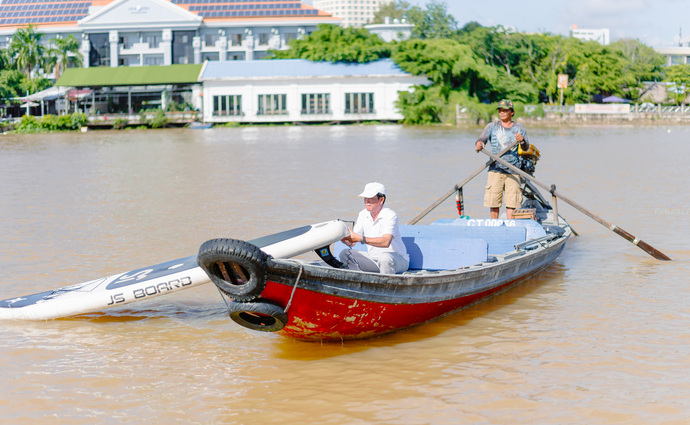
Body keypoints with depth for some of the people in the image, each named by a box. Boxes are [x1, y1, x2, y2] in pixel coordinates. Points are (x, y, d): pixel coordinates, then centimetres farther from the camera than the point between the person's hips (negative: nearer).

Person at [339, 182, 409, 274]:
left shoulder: (390, 215, -17)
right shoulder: (363, 214, 4)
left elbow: (386, 242, -34)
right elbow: (352, 242, 3)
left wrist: (360, 238, -40)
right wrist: (342, 237, -20)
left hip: (397, 260, -6)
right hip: (374, 258, 7)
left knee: (385, 257, -40)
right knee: (344, 254, -10)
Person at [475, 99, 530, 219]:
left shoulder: (519, 128, 11)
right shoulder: (492, 127, 8)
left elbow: (526, 148, 3)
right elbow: (482, 139, -6)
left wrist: (522, 141, -21)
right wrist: (479, 144, -31)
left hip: (513, 171, 0)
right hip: (495, 170, 0)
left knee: (511, 202, -4)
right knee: (493, 201, -2)